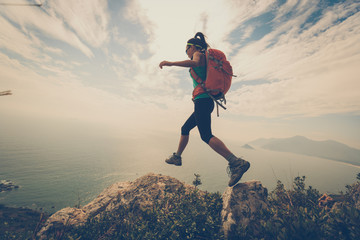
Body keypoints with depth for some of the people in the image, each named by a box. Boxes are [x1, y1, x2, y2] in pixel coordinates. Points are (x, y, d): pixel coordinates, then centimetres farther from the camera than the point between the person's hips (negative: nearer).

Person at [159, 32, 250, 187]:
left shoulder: (199, 54, 0)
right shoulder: (204, 59, 27)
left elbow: (195, 63, -25)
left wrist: (171, 63, -22)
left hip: (202, 100, -10)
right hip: (207, 101, 10)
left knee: (206, 135, -18)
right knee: (185, 129, 17)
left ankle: (237, 163, -22)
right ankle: (177, 157, 30)